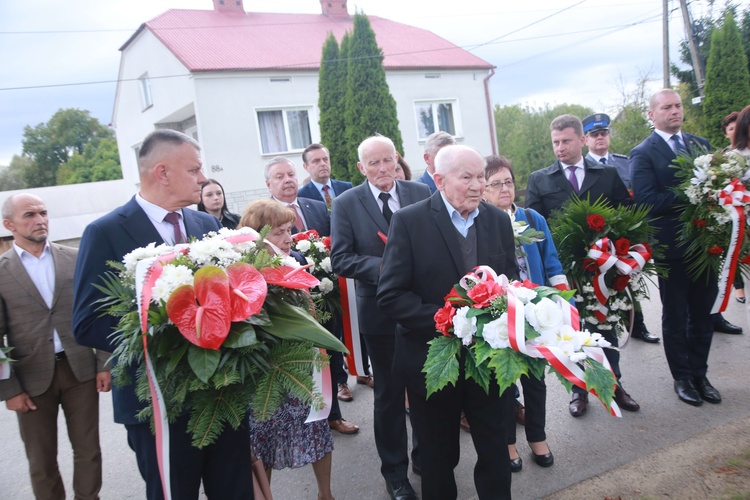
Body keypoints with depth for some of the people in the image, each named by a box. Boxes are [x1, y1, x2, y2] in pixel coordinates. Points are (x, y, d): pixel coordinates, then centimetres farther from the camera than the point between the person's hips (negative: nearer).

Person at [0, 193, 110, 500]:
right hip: (31, 378, -1)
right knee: (41, 461, 13)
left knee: (88, 450, 11)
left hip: (81, 369, 1)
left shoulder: (76, 258, 2)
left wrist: (104, 364, 0)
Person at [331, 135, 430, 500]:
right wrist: (382, 267, -23)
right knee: (389, 393, 13)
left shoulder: (420, 193, 0)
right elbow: (340, 259, -10)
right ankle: (394, 470, 31)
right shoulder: (346, 204, -5)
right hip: (381, 312, -2)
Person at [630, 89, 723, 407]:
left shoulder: (701, 144, 11)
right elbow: (647, 201, -18)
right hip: (672, 247, -5)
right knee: (675, 317, 10)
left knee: (702, 315, 14)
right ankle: (682, 378, 26)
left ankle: (699, 374, 29)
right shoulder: (643, 154, -7)